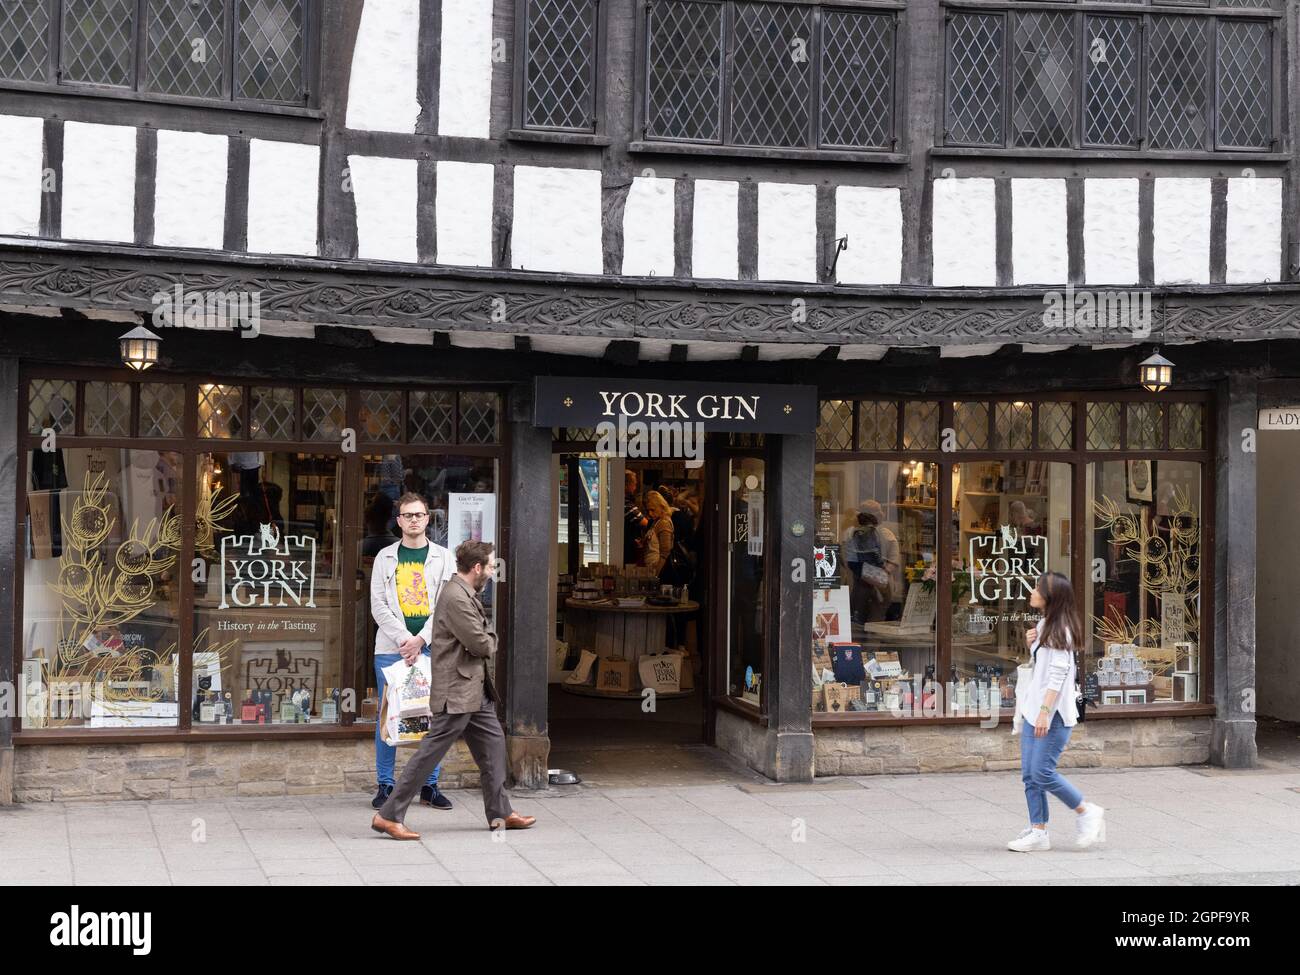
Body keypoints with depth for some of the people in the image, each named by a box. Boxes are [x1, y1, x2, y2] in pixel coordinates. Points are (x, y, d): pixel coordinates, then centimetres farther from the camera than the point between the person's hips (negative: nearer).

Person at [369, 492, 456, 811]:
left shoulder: (442, 557, 8)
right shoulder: (385, 558, 8)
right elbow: (378, 606, 1)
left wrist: (420, 640, -10)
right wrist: (404, 638, -12)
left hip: (431, 647, 0)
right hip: (391, 648, 0)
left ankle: (430, 785, 9)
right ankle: (385, 785, 9)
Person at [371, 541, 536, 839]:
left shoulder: (467, 594, 14)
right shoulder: (456, 597, -20)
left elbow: (484, 635, 18)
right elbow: (480, 644, -20)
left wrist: (485, 640, -2)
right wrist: (490, 642, 1)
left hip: (474, 689, 11)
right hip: (457, 692, -11)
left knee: (493, 742, 14)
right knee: (430, 753, -6)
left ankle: (500, 813, 23)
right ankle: (389, 815, -1)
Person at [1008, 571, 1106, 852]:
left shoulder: (1060, 629, -12)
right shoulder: (1043, 625, 16)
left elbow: (1058, 674, -19)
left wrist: (1045, 711, -24)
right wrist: (1030, 645, 6)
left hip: (1053, 714, -9)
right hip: (1033, 710, 9)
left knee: (1042, 772, -11)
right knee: (1029, 774, 6)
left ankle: (1087, 812, 5)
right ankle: (1038, 832, 10)